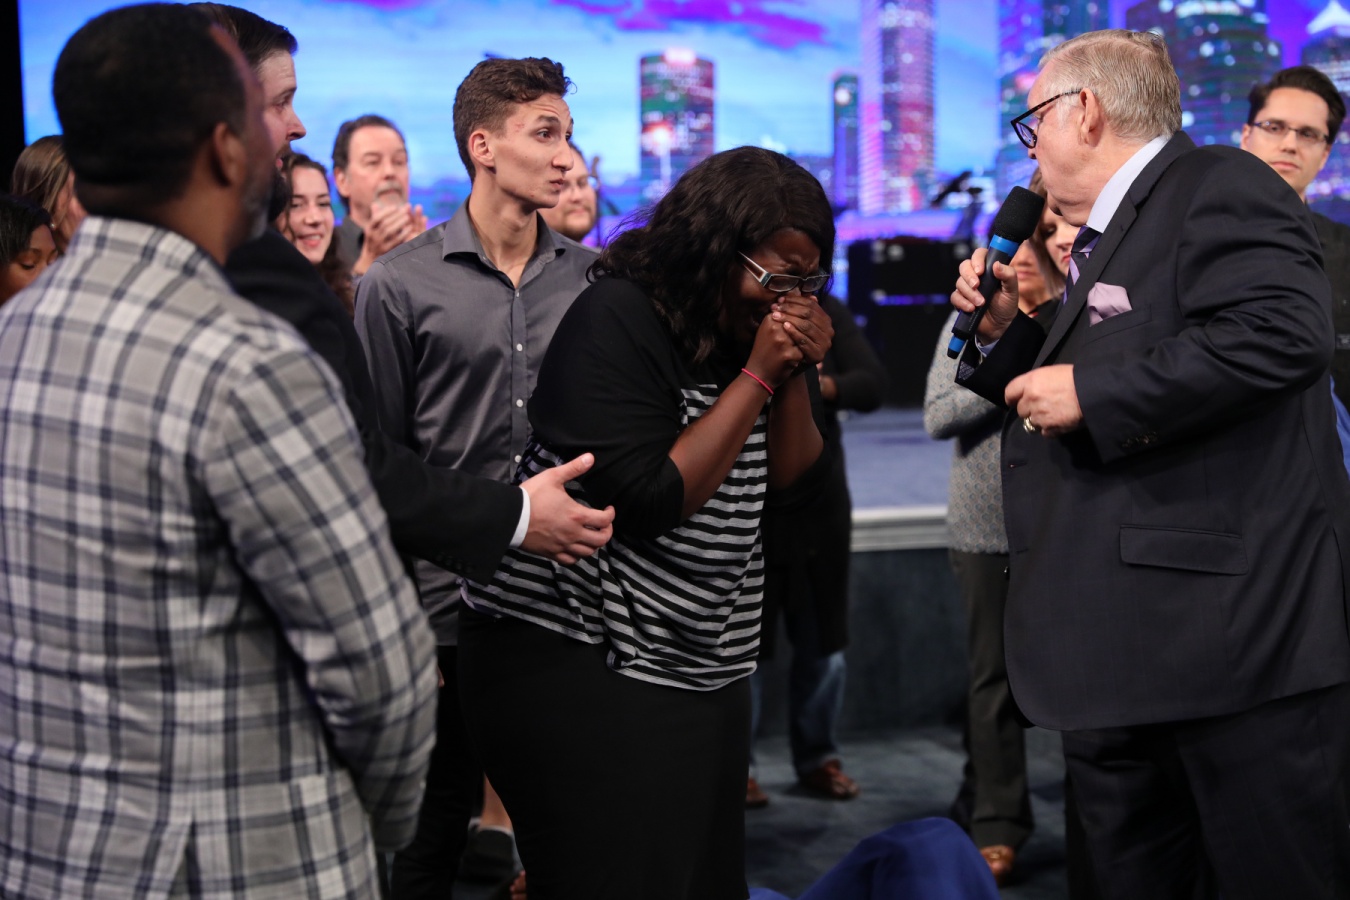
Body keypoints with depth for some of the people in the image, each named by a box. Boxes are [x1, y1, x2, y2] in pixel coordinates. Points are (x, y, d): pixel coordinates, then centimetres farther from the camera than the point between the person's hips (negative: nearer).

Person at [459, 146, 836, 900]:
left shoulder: (753, 332, 7)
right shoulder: (617, 321, -14)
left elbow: (793, 480, 8)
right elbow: (645, 505, -21)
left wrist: (796, 377, -9)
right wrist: (756, 377, -18)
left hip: (706, 668, 7)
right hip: (581, 668, -7)